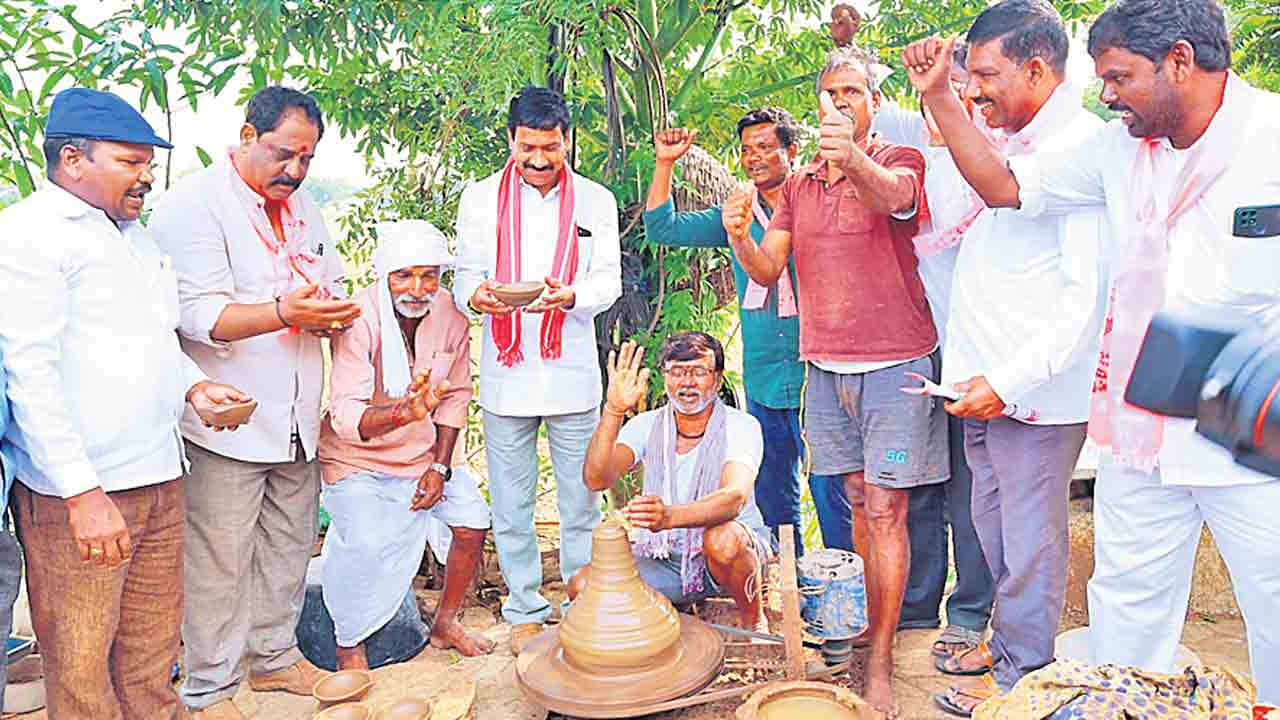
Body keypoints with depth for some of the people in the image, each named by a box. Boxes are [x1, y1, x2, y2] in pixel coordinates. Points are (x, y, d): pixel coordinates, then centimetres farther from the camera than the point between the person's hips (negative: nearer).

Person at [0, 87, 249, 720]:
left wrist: (192, 385, 7)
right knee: (80, 663, 4)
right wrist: (82, 492, -21)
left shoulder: (134, 235, 17)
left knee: (153, 644, 17)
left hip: (159, 477, 8)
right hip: (77, 491, -8)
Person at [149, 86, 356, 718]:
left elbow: (331, 283, 23)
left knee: (289, 548, 15)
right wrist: (283, 313, -31)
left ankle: (273, 656, 34)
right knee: (218, 563, 0)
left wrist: (332, 312, -2)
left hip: (297, 419, 7)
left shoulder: (304, 208, 16)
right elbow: (196, 313, -17)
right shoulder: (193, 203, -8)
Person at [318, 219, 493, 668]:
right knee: (365, 544, -22)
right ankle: (349, 647, 5)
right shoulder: (359, 320, -25)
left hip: (424, 454, 5)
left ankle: (445, 623, 20)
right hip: (357, 458, -5)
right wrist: (404, 411, -52)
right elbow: (345, 417, -33)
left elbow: (456, 396, 1)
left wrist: (440, 466, -5)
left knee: (473, 522, -4)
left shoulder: (450, 316, -10)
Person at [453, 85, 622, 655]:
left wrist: (571, 295, -21)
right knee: (511, 505, 8)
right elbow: (466, 273, 5)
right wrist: (476, 296, -20)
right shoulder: (481, 198, 5)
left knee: (581, 501, 7)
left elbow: (609, 280, 1)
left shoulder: (596, 200, 5)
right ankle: (525, 611, 24)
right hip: (506, 374, 0)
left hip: (572, 373, 0)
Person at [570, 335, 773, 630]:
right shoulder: (646, 425, -5)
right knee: (583, 586, -19)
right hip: (662, 558, 3)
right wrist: (614, 410, -34)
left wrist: (668, 516, -51)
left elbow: (735, 498, -33)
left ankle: (753, 620, -6)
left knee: (722, 539, -37)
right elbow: (597, 480, -21)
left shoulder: (741, 426, -14)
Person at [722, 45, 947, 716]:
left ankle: (880, 665, 1)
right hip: (826, 365, 5)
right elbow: (767, 270, 4)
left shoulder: (899, 160, -3)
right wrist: (738, 237, -19)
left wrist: (854, 159, -50)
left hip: (894, 363, -5)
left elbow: (894, 195, -28)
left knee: (885, 510, -5)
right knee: (858, 503, 13)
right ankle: (875, 618, 28)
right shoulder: (799, 185, 13)